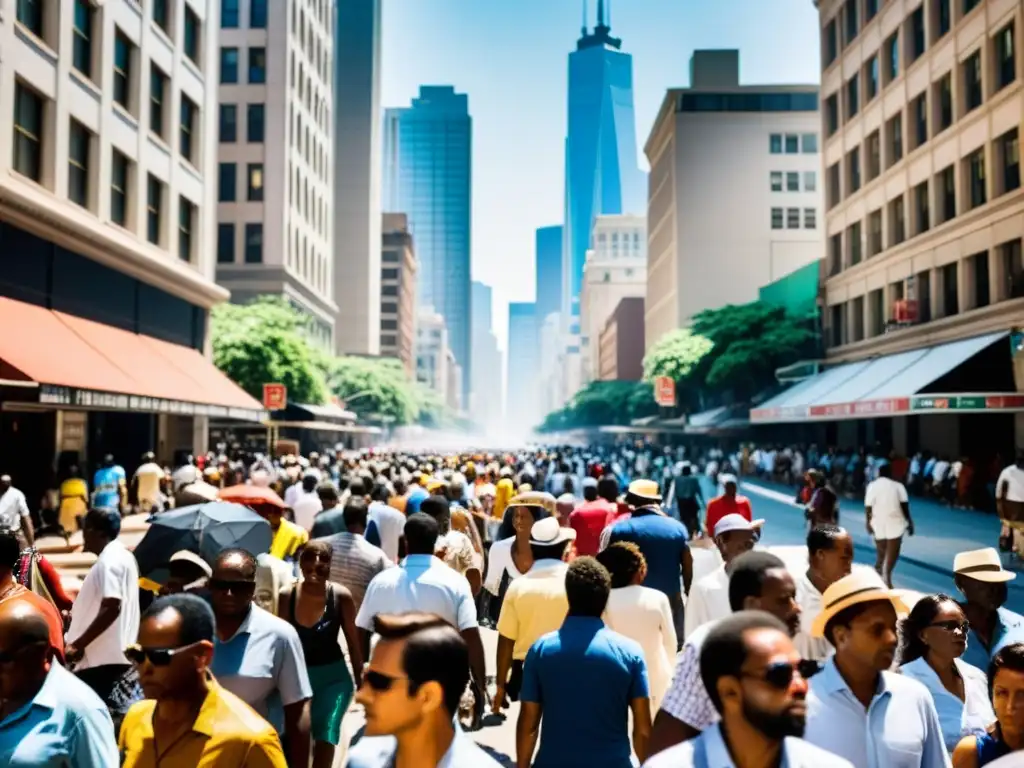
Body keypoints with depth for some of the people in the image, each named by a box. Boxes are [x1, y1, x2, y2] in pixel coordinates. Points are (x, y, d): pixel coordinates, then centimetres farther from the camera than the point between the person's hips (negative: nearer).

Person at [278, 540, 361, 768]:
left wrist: (360, 680, 3)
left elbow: (353, 641, -4)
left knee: (325, 735, -13)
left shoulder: (341, 596, -15)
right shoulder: (287, 595, -10)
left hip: (333, 675, -2)